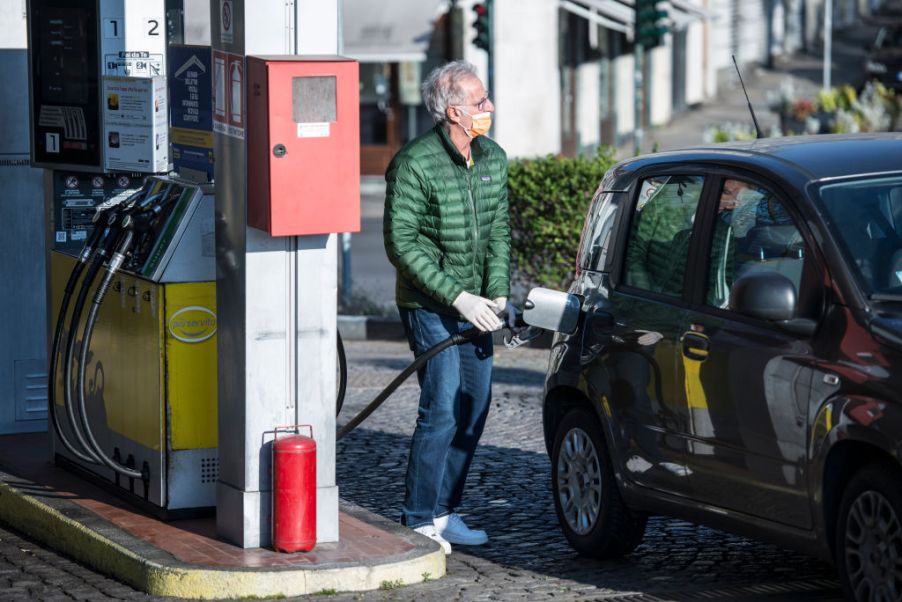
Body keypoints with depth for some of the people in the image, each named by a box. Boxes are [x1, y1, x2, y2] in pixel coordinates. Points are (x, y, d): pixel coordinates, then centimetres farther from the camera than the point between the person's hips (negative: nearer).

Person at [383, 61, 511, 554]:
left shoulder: (493, 159, 6)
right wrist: (458, 297, -20)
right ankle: (418, 521, -2)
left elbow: (499, 231, 12)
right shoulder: (415, 164, -16)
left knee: (475, 407, 8)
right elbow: (401, 243, -17)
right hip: (430, 306, -7)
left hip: (475, 306, 7)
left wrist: (497, 292, -2)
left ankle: (445, 511, 20)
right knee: (442, 410, -11)